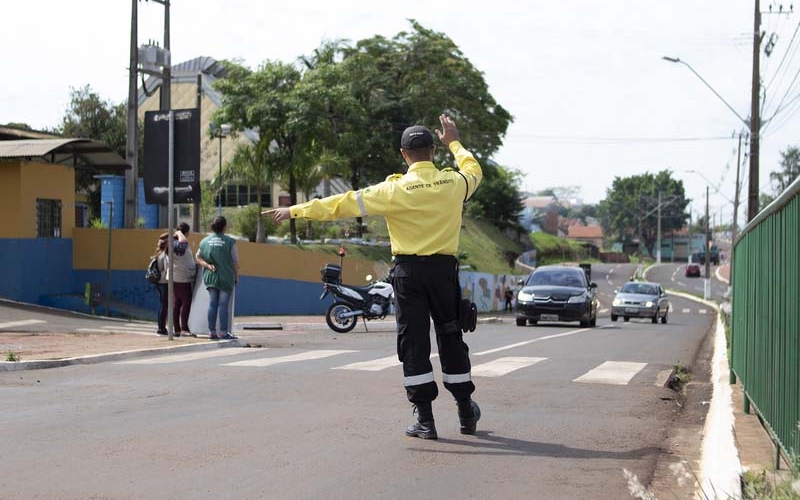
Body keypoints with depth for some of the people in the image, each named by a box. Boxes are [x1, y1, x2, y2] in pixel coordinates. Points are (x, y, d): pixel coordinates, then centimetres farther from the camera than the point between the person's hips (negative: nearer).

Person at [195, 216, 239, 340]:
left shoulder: (205, 241, 5)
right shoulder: (229, 241, -8)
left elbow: (198, 258, 5)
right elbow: (235, 261, -5)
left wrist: (207, 265, -3)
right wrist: (236, 276, 6)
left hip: (210, 277, 4)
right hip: (225, 277, -4)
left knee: (212, 304, 8)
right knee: (223, 304, -2)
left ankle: (212, 331, 9)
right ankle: (223, 332, -2)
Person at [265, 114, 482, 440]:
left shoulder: (395, 190, -10)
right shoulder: (454, 182, -2)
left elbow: (344, 204, -8)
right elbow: (474, 171, 24)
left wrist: (295, 210, -2)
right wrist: (454, 142, 38)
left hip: (409, 270, -2)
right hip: (445, 268, 3)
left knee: (413, 342, 3)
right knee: (451, 339, 14)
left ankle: (425, 419, 3)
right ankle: (466, 413, 22)